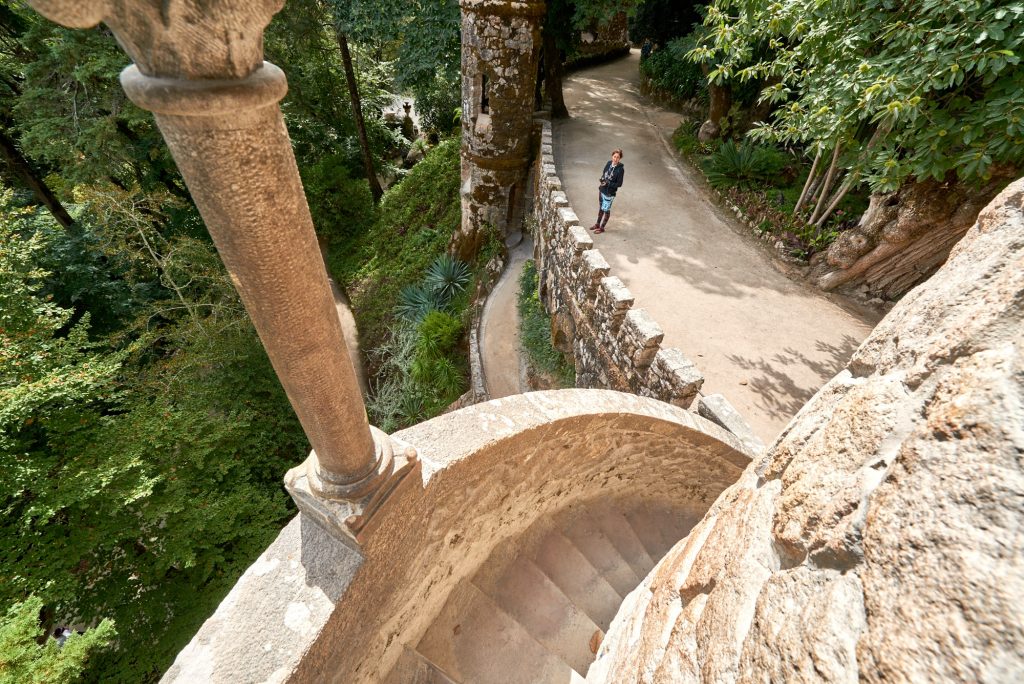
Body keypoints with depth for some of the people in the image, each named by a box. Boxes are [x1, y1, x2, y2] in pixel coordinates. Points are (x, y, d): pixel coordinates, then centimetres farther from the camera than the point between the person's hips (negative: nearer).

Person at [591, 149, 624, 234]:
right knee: (601, 207, 20)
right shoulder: (609, 163, -1)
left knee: (606, 210, 6)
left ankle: (602, 227, 20)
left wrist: (608, 183, -23)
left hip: (609, 193, -6)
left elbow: (619, 184, -17)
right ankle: (597, 224, 37)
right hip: (602, 190, 6)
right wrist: (602, 180, -6)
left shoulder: (620, 169, -18)